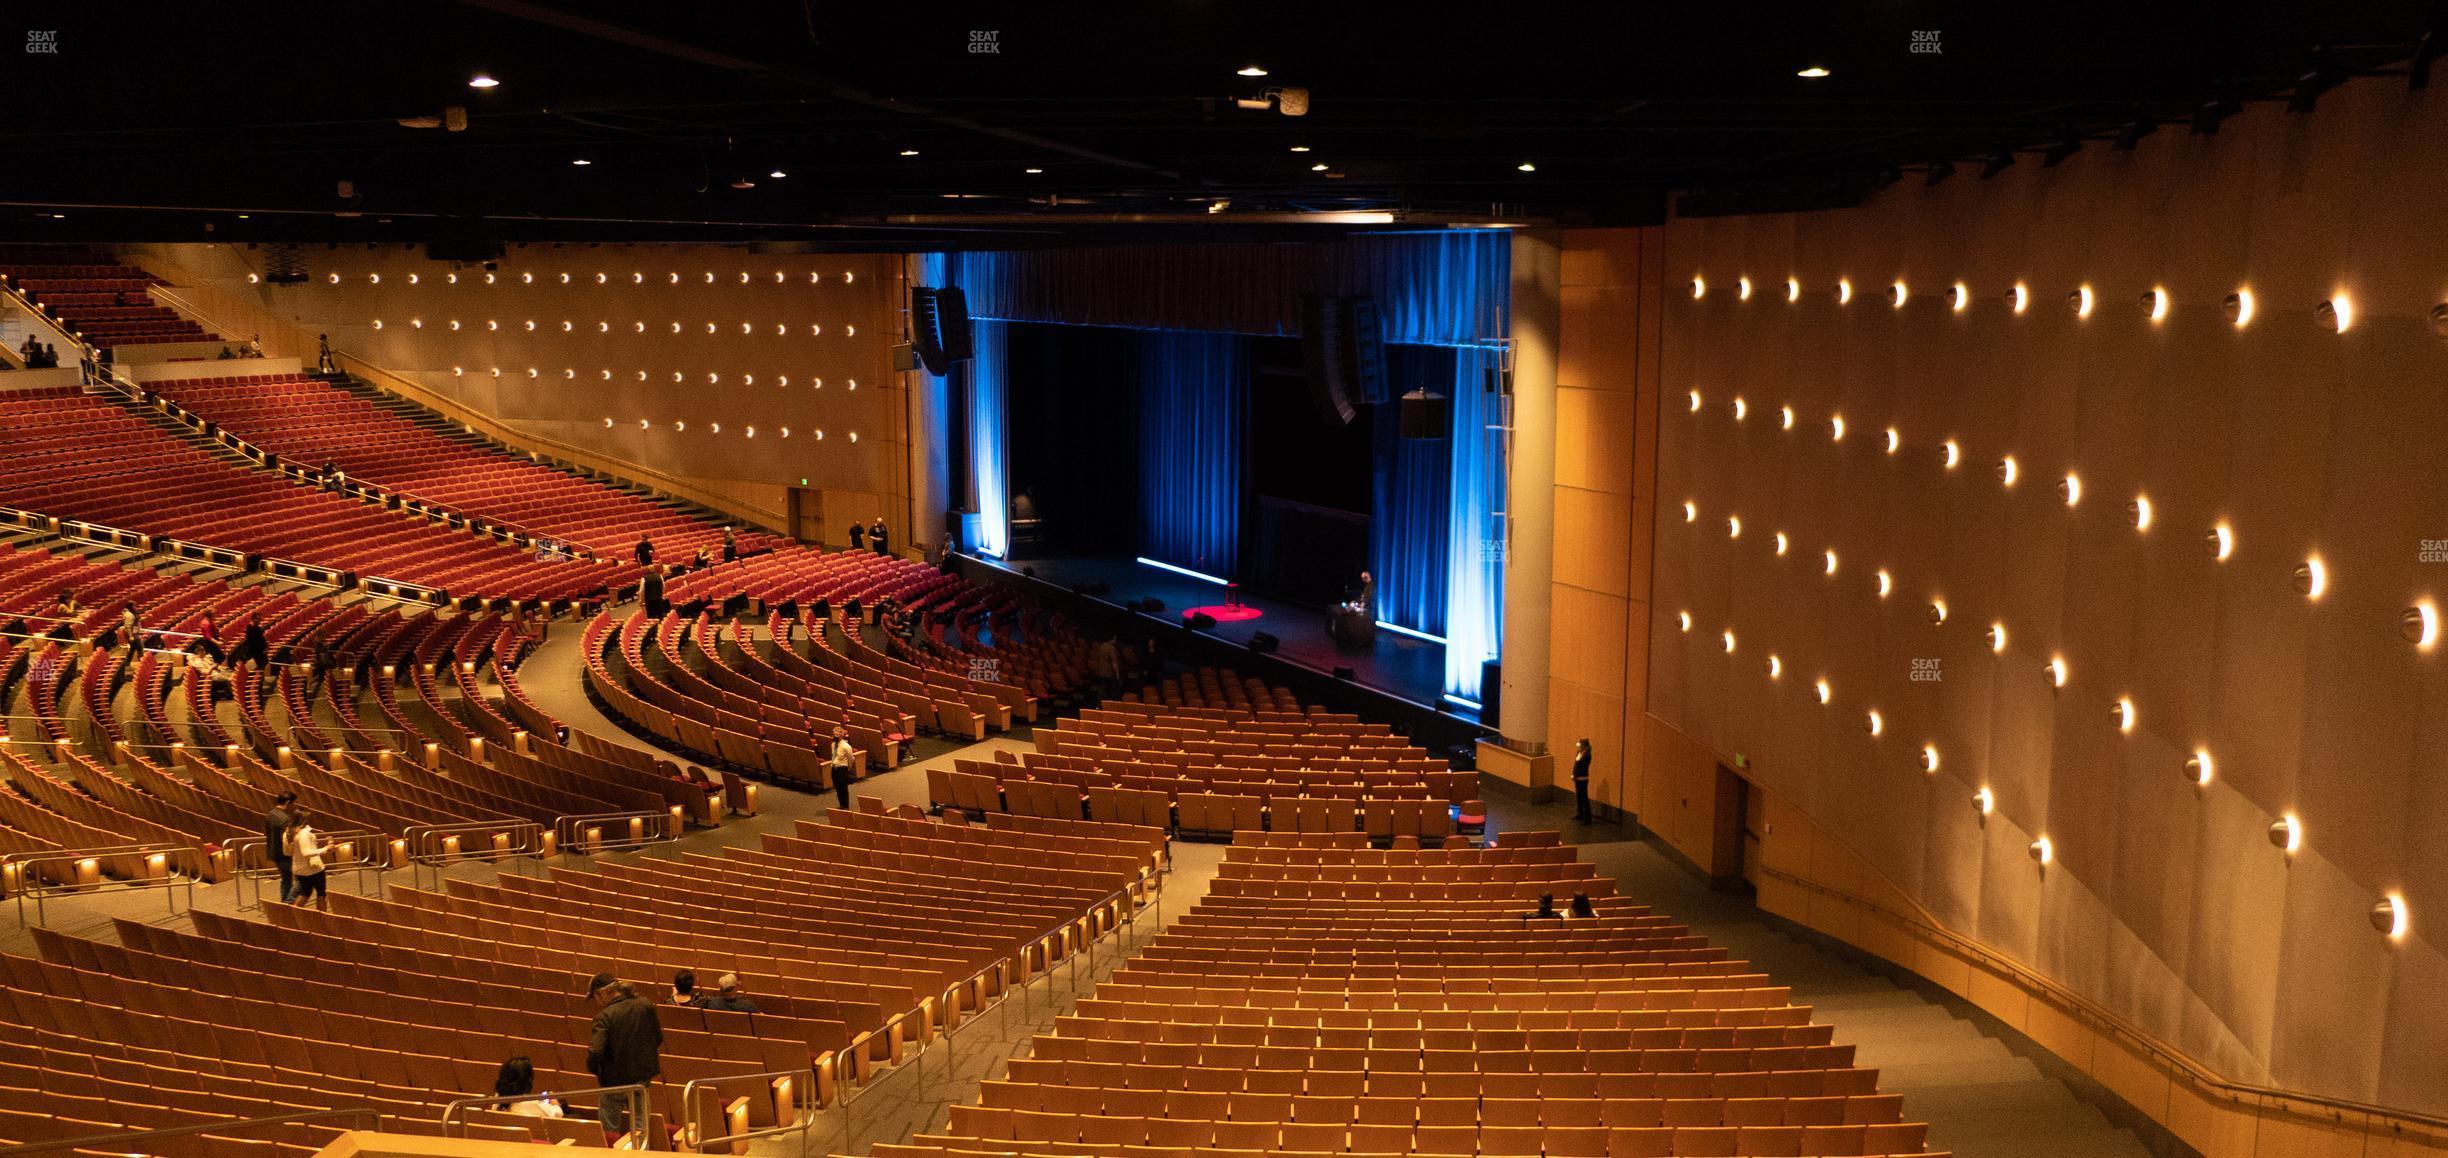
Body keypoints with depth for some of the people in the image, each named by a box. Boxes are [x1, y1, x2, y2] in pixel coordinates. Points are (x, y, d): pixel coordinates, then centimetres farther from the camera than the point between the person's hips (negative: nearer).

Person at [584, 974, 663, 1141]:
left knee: (609, 1132, 11)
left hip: (615, 1080, -5)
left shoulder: (604, 1017, -22)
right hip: (643, 1076, 5)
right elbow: (658, 1039, 4)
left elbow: (596, 1053, -28)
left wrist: (592, 1068, -7)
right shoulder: (645, 1005, -5)